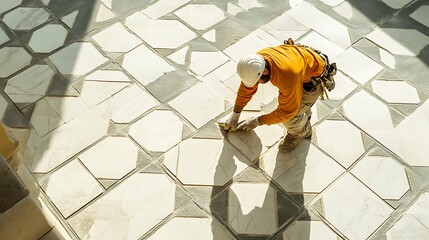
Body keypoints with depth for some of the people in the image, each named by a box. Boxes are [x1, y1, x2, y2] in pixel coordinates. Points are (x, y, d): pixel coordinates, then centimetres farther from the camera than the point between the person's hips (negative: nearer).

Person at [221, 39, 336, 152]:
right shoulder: (257, 62, -22)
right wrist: (234, 116, 5)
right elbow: (246, 88, -5)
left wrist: (257, 121, -20)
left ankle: (299, 132, 28)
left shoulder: (287, 77, -44)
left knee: (290, 117, -8)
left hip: (315, 78, -7)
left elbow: (286, 112, -29)